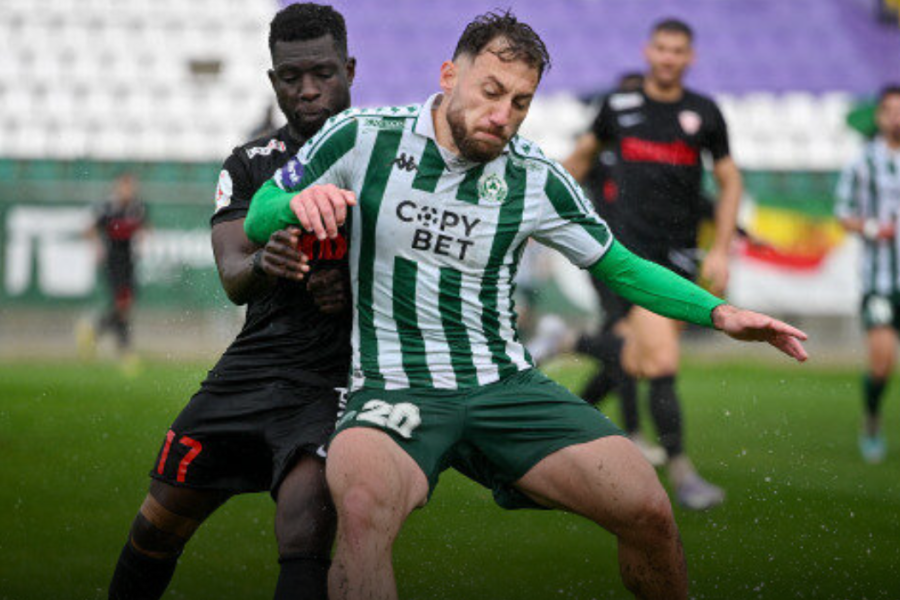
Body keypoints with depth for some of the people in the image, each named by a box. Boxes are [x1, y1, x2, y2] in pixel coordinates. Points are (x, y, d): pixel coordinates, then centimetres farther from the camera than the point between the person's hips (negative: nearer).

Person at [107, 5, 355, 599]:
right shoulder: (250, 165, 8)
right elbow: (233, 278, -7)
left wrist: (353, 287, -16)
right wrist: (261, 265, -32)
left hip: (339, 374, -4)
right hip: (256, 366, 4)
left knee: (304, 523, -25)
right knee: (162, 520, 9)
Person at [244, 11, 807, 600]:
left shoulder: (535, 178, 3)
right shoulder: (363, 137, -3)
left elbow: (621, 267, 15)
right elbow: (256, 220, 5)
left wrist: (720, 313, 2)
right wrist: (297, 203, -20)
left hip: (506, 384, 3)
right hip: (396, 388, -3)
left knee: (647, 508, -14)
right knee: (364, 503, -39)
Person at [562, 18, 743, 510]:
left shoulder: (705, 113, 5)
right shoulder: (619, 107, 4)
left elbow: (729, 182, 11)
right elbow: (583, 155, 22)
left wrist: (721, 250, 2)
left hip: (681, 253, 3)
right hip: (633, 245, -3)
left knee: (637, 364, 5)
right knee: (662, 360, -17)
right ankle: (680, 471, -8)